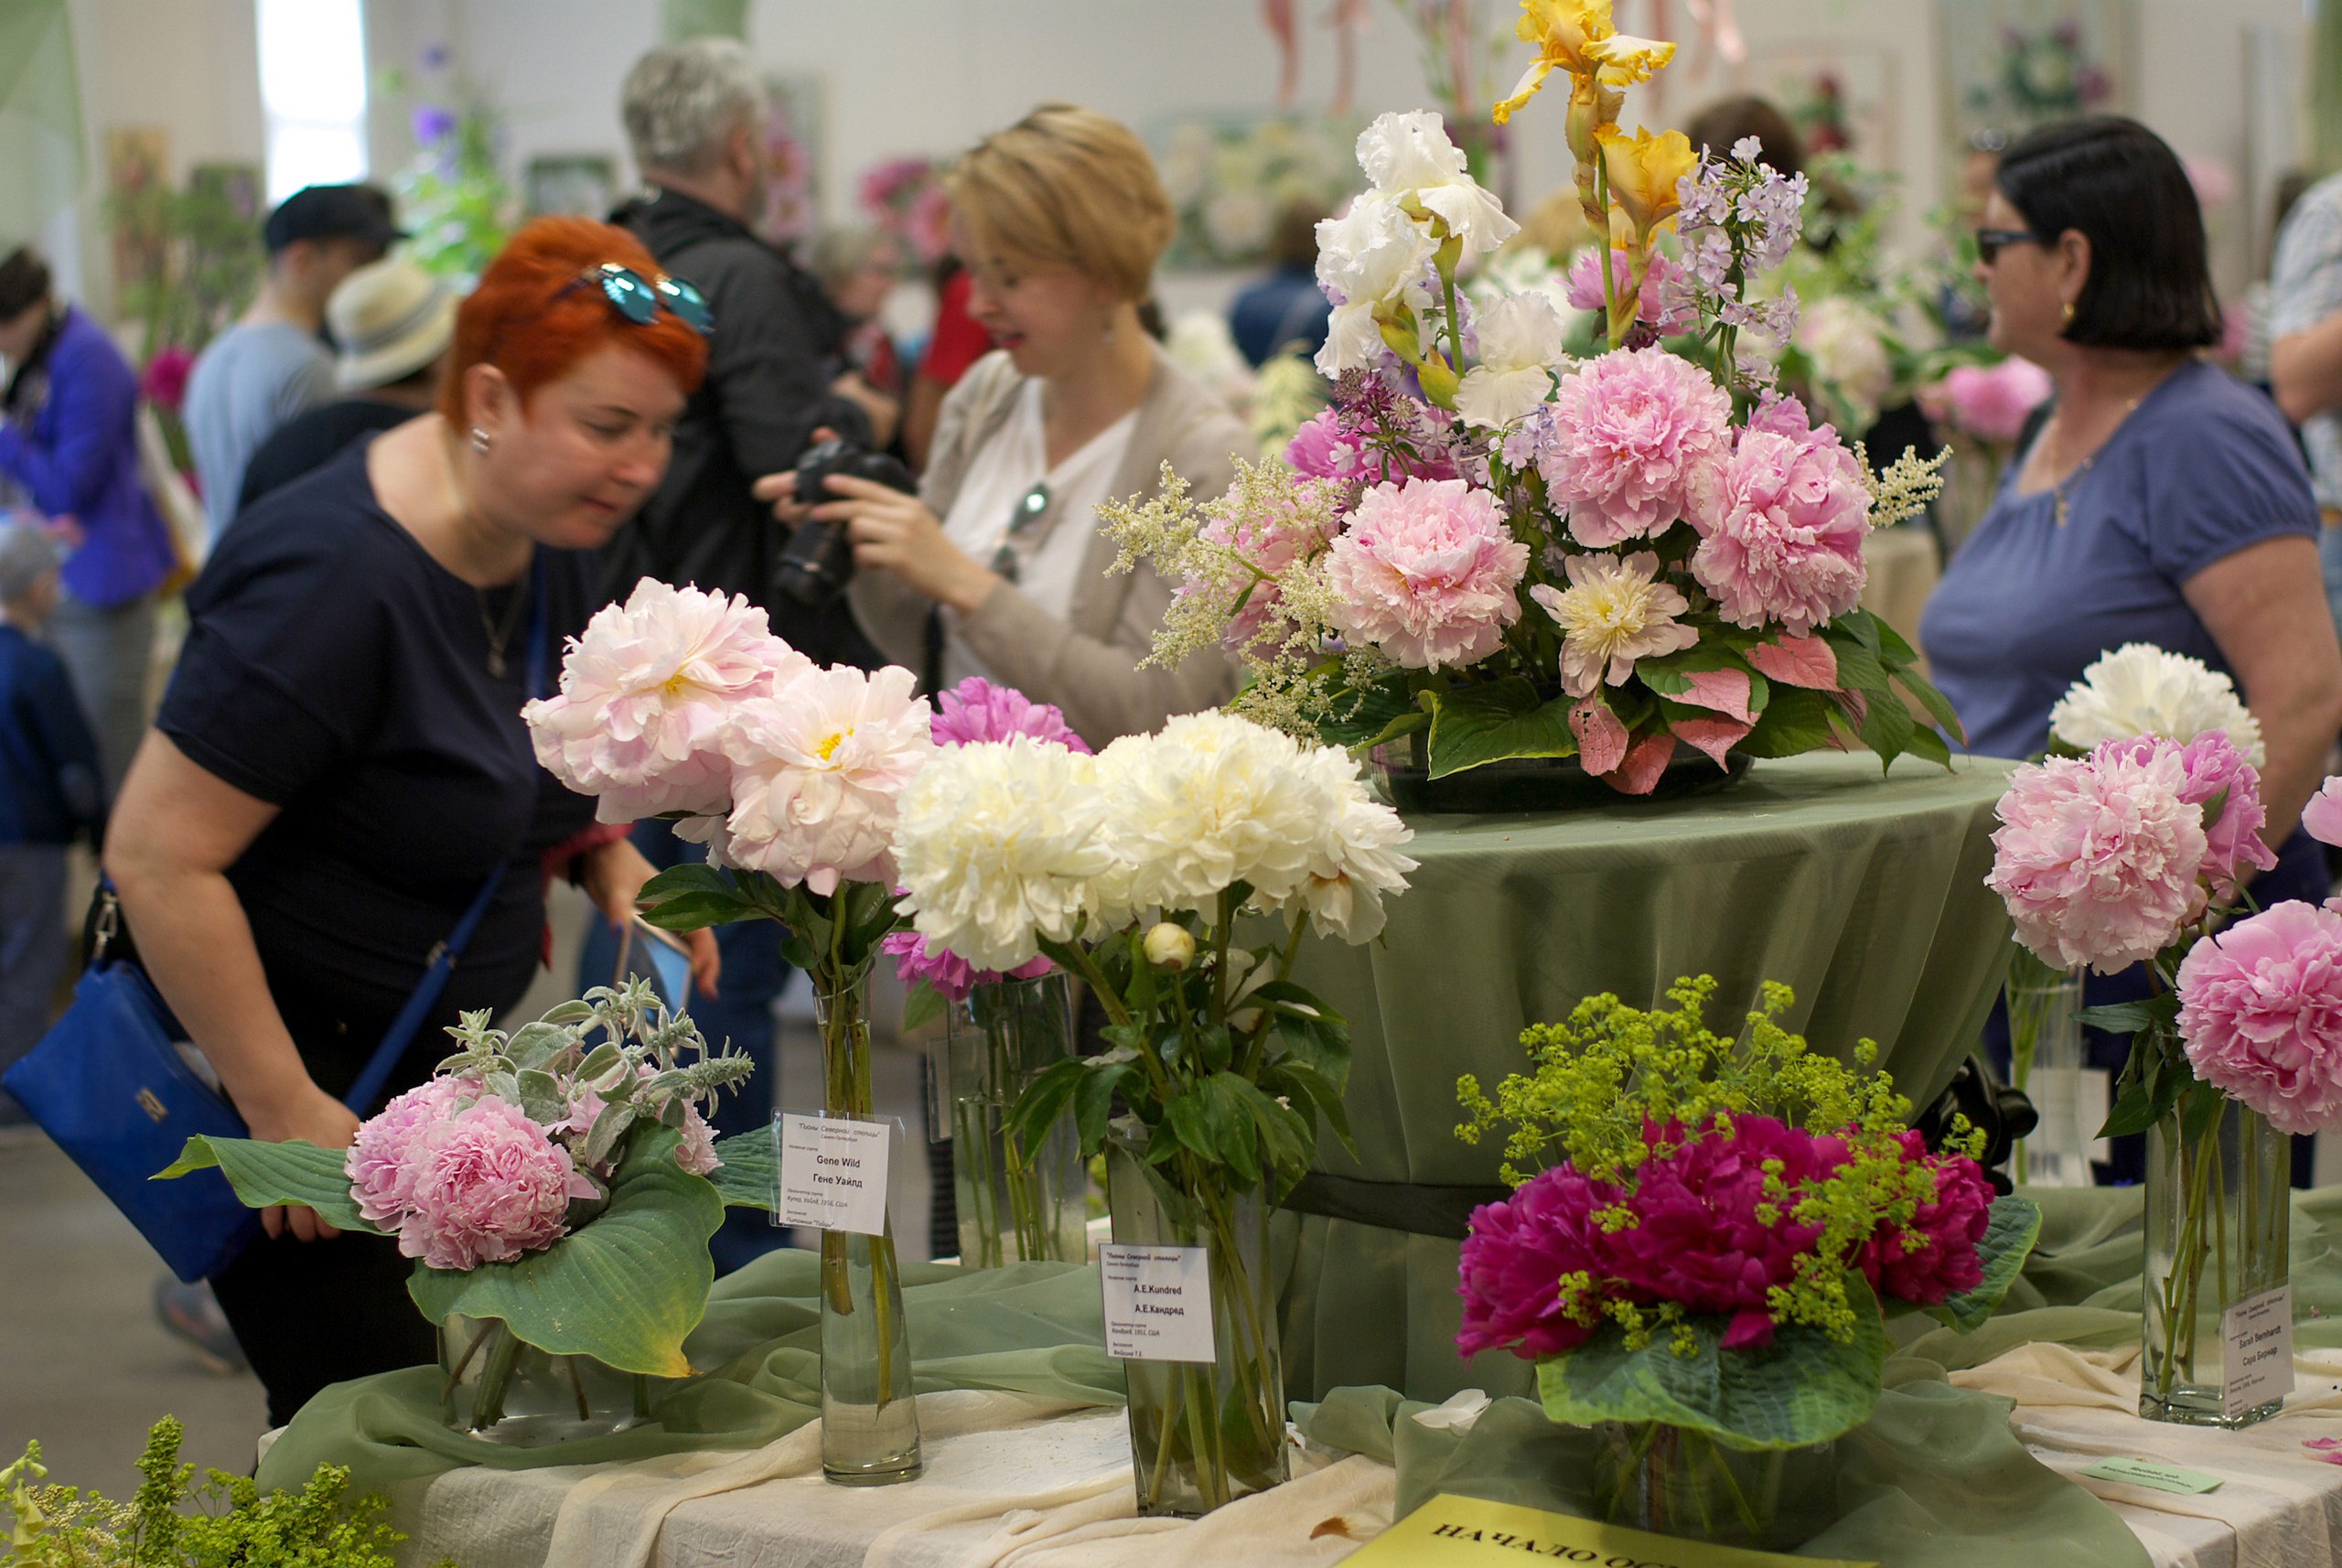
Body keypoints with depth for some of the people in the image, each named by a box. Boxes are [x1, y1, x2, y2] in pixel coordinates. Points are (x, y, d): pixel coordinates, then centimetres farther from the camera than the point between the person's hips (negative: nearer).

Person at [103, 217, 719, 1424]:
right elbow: (158, 860, -27)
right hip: (269, 1046, -8)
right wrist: (283, 1111, -23)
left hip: (436, 1051, 8)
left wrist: (603, 854, 0)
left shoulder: (551, 538, 1)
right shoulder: (337, 576, -26)